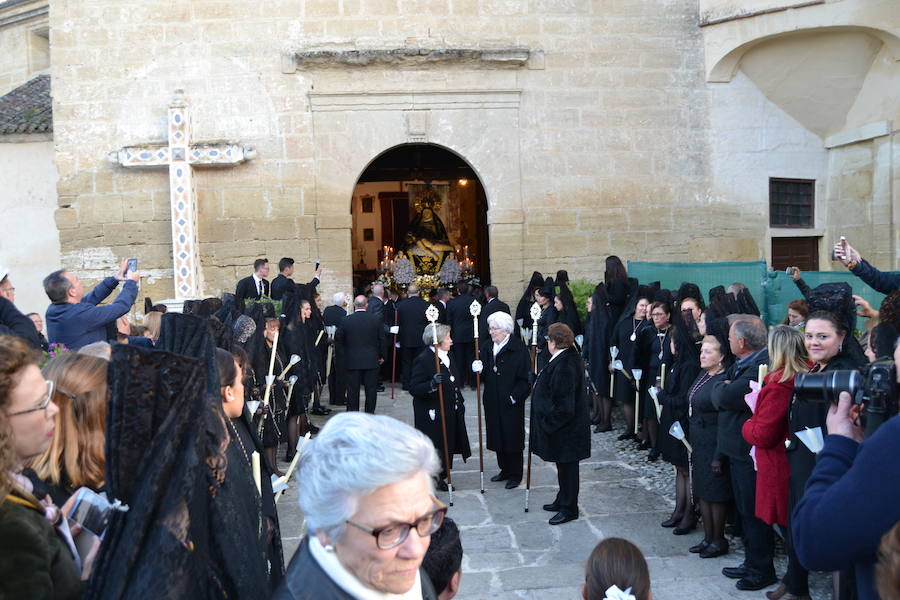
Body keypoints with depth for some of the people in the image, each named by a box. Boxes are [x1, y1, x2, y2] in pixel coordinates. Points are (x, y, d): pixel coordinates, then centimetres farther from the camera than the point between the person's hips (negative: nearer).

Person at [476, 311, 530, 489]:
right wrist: (479, 370, -11)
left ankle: (515, 475, 17)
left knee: (512, 437, 3)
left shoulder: (518, 348, -13)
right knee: (497, 436, 14)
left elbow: (526, 378, -14)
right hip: (492, 401, 6)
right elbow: (484, 376, 10)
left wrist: (515, 396, -19)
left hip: (511, 403, -6)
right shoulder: (486, 347, 6)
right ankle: (505, 470, 30)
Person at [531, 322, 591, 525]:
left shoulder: (564, 366, -26)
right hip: (564, 426, 10)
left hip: (565, 430, -10)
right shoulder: (569, 358, 5)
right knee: (564, 465, 21)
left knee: (567, 466, 4)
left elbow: (564, 404, -26)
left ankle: (569, 508, 16)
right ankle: (563, 500, 35)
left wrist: (549, 423, -19)